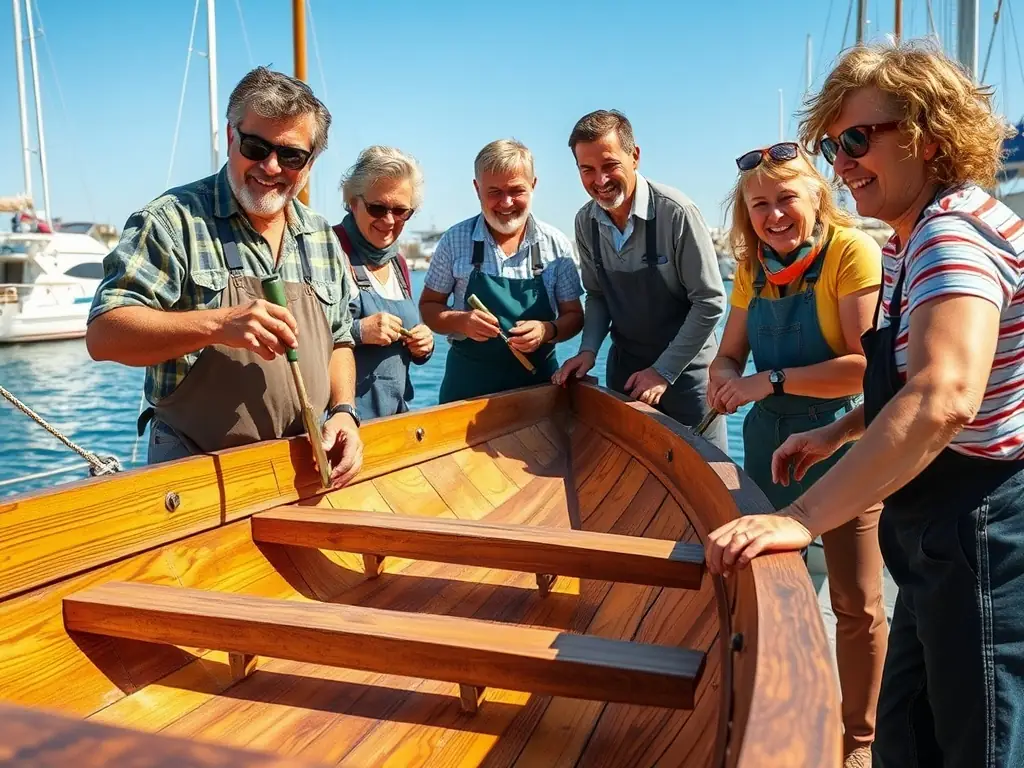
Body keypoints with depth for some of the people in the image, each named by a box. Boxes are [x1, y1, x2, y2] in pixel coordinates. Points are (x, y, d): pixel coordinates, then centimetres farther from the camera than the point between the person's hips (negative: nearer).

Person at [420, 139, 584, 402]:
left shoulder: (556, 245, -3)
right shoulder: (455, 240, -5)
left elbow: (573, 315, 3)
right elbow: (428, 306, 3)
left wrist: (547, 331, -18)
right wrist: (460, 321, -18)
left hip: (539, 379, 1)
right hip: (468, 383, -1)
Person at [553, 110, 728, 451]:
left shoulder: (675, 212, -21)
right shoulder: (586, 222, -4)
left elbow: (710, 302, -17)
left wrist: (664, 371, -16)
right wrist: (589, 350, -8)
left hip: (685, 365, -4)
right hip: (624, 365, 5)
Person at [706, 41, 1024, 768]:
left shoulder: (956, 231, -21)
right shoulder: (909, 243, 12)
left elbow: (942, 397, -37)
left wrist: (802, 518, -38)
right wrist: (838, 433, 15)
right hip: (946, 541, 10)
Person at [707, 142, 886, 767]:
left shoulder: (852, 251, -16)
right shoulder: (753, 268, 4)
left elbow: (868, 364, -24)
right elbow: (730, 356, 9)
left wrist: (774, 381, -24)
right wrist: (726, 379, -13)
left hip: (840, 442, -6)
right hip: (769, 443, 6)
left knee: (857, 604, 5)